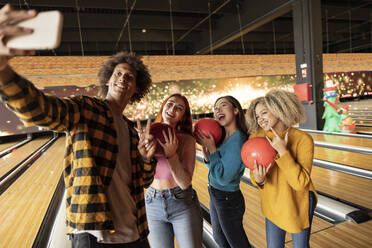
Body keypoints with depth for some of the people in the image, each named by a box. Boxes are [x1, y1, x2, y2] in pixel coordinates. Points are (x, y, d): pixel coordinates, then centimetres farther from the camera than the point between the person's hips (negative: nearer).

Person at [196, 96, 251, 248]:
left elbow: (224, 178, -27)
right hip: (215, 195, 8)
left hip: (228, 200, -8)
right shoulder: (222, 137, 0)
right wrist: (205, 146, -9)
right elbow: (212, 165, 7)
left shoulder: (238, 140, -26)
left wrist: (211, 148, -24)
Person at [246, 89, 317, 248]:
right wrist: (258, 179, -30)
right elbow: (254, 174, -7)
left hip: (298, 204, -2)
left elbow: (301, 183, -27)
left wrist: (282, 151, -33)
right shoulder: (256, 137, -14)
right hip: (272, 204, 3)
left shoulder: (303, 139, -23)